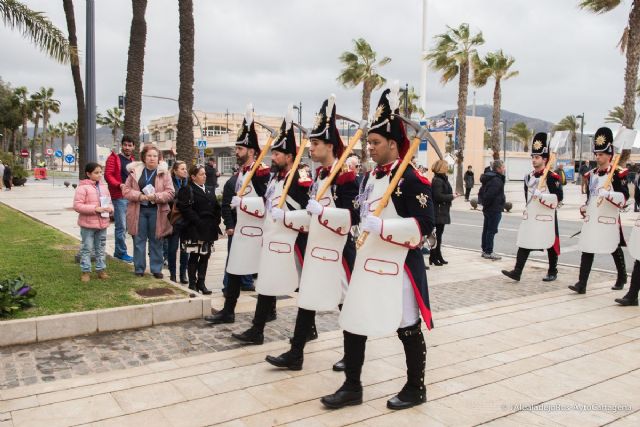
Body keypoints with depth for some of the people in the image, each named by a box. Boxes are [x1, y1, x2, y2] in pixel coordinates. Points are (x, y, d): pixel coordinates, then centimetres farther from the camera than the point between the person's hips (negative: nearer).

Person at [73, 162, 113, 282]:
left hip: (102, 223, 6)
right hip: (88, 224, -6)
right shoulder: (82, 187, -11)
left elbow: (109, 202, 18)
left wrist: (109, 208, -6)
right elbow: (77, 206, -16)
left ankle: (101, 269, 25)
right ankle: (85, 271, 13)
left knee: (101, 248, 14)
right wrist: (95, 209, -23)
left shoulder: (103, 187, 10)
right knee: (87, 248, 4)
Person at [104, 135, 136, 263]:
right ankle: (122, 252, 4)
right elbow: (108, 175, -12)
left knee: (123, 225, 12)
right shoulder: (114, 158, -3)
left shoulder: (132, 160, 18)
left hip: (131, 196, 7)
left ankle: (118, 251, 21)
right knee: (121, 226, -5)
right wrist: (119, 185, -25)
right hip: (119, 197, -7)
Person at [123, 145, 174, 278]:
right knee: (139, 240, 8)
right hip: (138, 210, 1)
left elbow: (170, 193, -4)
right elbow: (126, 190, 1)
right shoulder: (135, 171, 3)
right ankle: (139, 268, 20)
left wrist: (156, 197, -20)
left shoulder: (164, 172, 0)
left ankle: (156, 269, 18)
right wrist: (140, 196, -15)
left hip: (156, 211, -1)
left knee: (156, 241, 8)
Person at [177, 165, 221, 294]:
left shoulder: (209, 190, 16)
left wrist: (215, 222, 4)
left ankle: (201, 283, 18)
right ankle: (192, 284, 9)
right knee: (194, 257, 0)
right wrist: (198, 222, -18)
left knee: (205, 256, 9)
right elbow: (186, 209, -15)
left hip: (209, 229, 6)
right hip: (195, 230, -6)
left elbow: (216, 208, 16)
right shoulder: (187, 190, -5)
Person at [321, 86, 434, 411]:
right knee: (353, 324, 10)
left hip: (398, 266, -8)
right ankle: (352, 387, 24)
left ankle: (416, 388, 27)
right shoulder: (371, 177, 11)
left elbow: (424, 225, -20)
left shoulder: (412, 179, -14)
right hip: (367, 263, 8)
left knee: (408, 329, 8)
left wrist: (381, 227, -25)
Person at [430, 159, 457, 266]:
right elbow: (438, 196, -24)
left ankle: (438, 256, 22)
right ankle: (433, 257, 1)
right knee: (437, 234, -5)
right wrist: (452, 196, -15)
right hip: (438, 211, -10)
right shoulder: (437, 180, -16)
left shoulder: (442, 179, 16)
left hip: (442, 211, 10)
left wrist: (452, 195, 3)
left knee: (439, 234, 15)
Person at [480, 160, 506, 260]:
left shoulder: (489, 178, 13)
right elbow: (489, 195, -27)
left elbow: (482, 192, 18)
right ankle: (488, 252, 0)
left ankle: (485, 250, 22)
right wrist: (486, 204, -12)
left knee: (486, 230, 14)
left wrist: (484, 204, 17)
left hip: (488, 209, 10)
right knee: (491, 231, -4)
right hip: (495, 210, -10)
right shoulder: (497, 180, -20)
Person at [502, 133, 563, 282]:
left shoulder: (552, 177, -10)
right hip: (530, 217, 6)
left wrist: (541, 195, -24)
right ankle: (517, 271, -1)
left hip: (547, 218, -6)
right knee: (524, 244, 0)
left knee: (551, 245, 7)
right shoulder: (529, 177, 10)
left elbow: (559, 197, -15)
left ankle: (552, 272, 21)